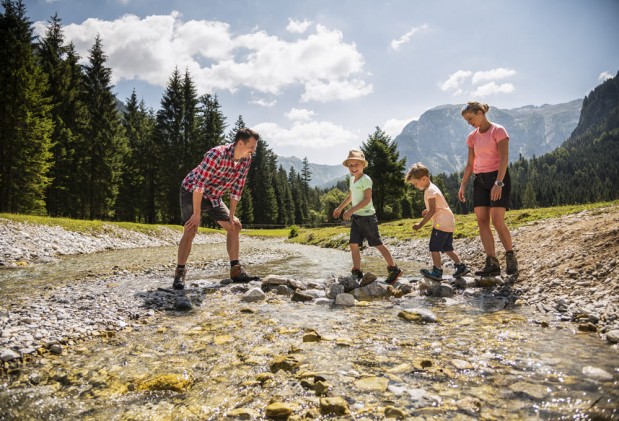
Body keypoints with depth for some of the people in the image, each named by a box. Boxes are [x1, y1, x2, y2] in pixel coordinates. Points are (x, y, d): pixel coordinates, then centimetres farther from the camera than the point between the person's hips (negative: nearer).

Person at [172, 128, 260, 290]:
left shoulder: (246, 160, -10)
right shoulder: (217, 154, -32)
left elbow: (237, 188, -1)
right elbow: (199, 184, -32)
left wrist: (231, 215, -1)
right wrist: (197, 214, -30)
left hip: (214, 197, 7)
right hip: (192, 192, -7)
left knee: (235, 226, 3)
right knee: (191, 229, -22)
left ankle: (236, 270, 8)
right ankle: (179, 273, -9)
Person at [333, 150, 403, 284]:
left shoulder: (365, 179, -14)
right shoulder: (352, 179, 11)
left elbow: (367, 199, -21)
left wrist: (351, 210, -23)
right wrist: (340, 208, 30)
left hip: (367, 216, -8)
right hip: (356, 217, 8)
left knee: (377, 244, -2)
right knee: (353, 244, 5)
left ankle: (393, 269, 10)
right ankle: (357, 272, 14)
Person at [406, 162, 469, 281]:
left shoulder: (430, 191, -14)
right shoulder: (433, 188, 18)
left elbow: (432, 210, -19)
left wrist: (421, 224, -18)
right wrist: (427, 211, 10)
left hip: (441, 223, -10)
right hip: (449, 222, 10)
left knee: (434, 247, -4)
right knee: (447, 248, 15)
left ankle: (437, 271, 0)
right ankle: (461, 266, 12)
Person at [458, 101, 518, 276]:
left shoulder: (498, 131, -5)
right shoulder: (472, 137, 13)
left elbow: (504, 159, -14)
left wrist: (498, 183, -24)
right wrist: (463, 185, 5)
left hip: (498, 178, -6)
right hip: (480, 180, 6)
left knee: (497, 221, -13)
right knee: (482, 221, -4)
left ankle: (510, 257, 7)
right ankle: (492, 264, -2)